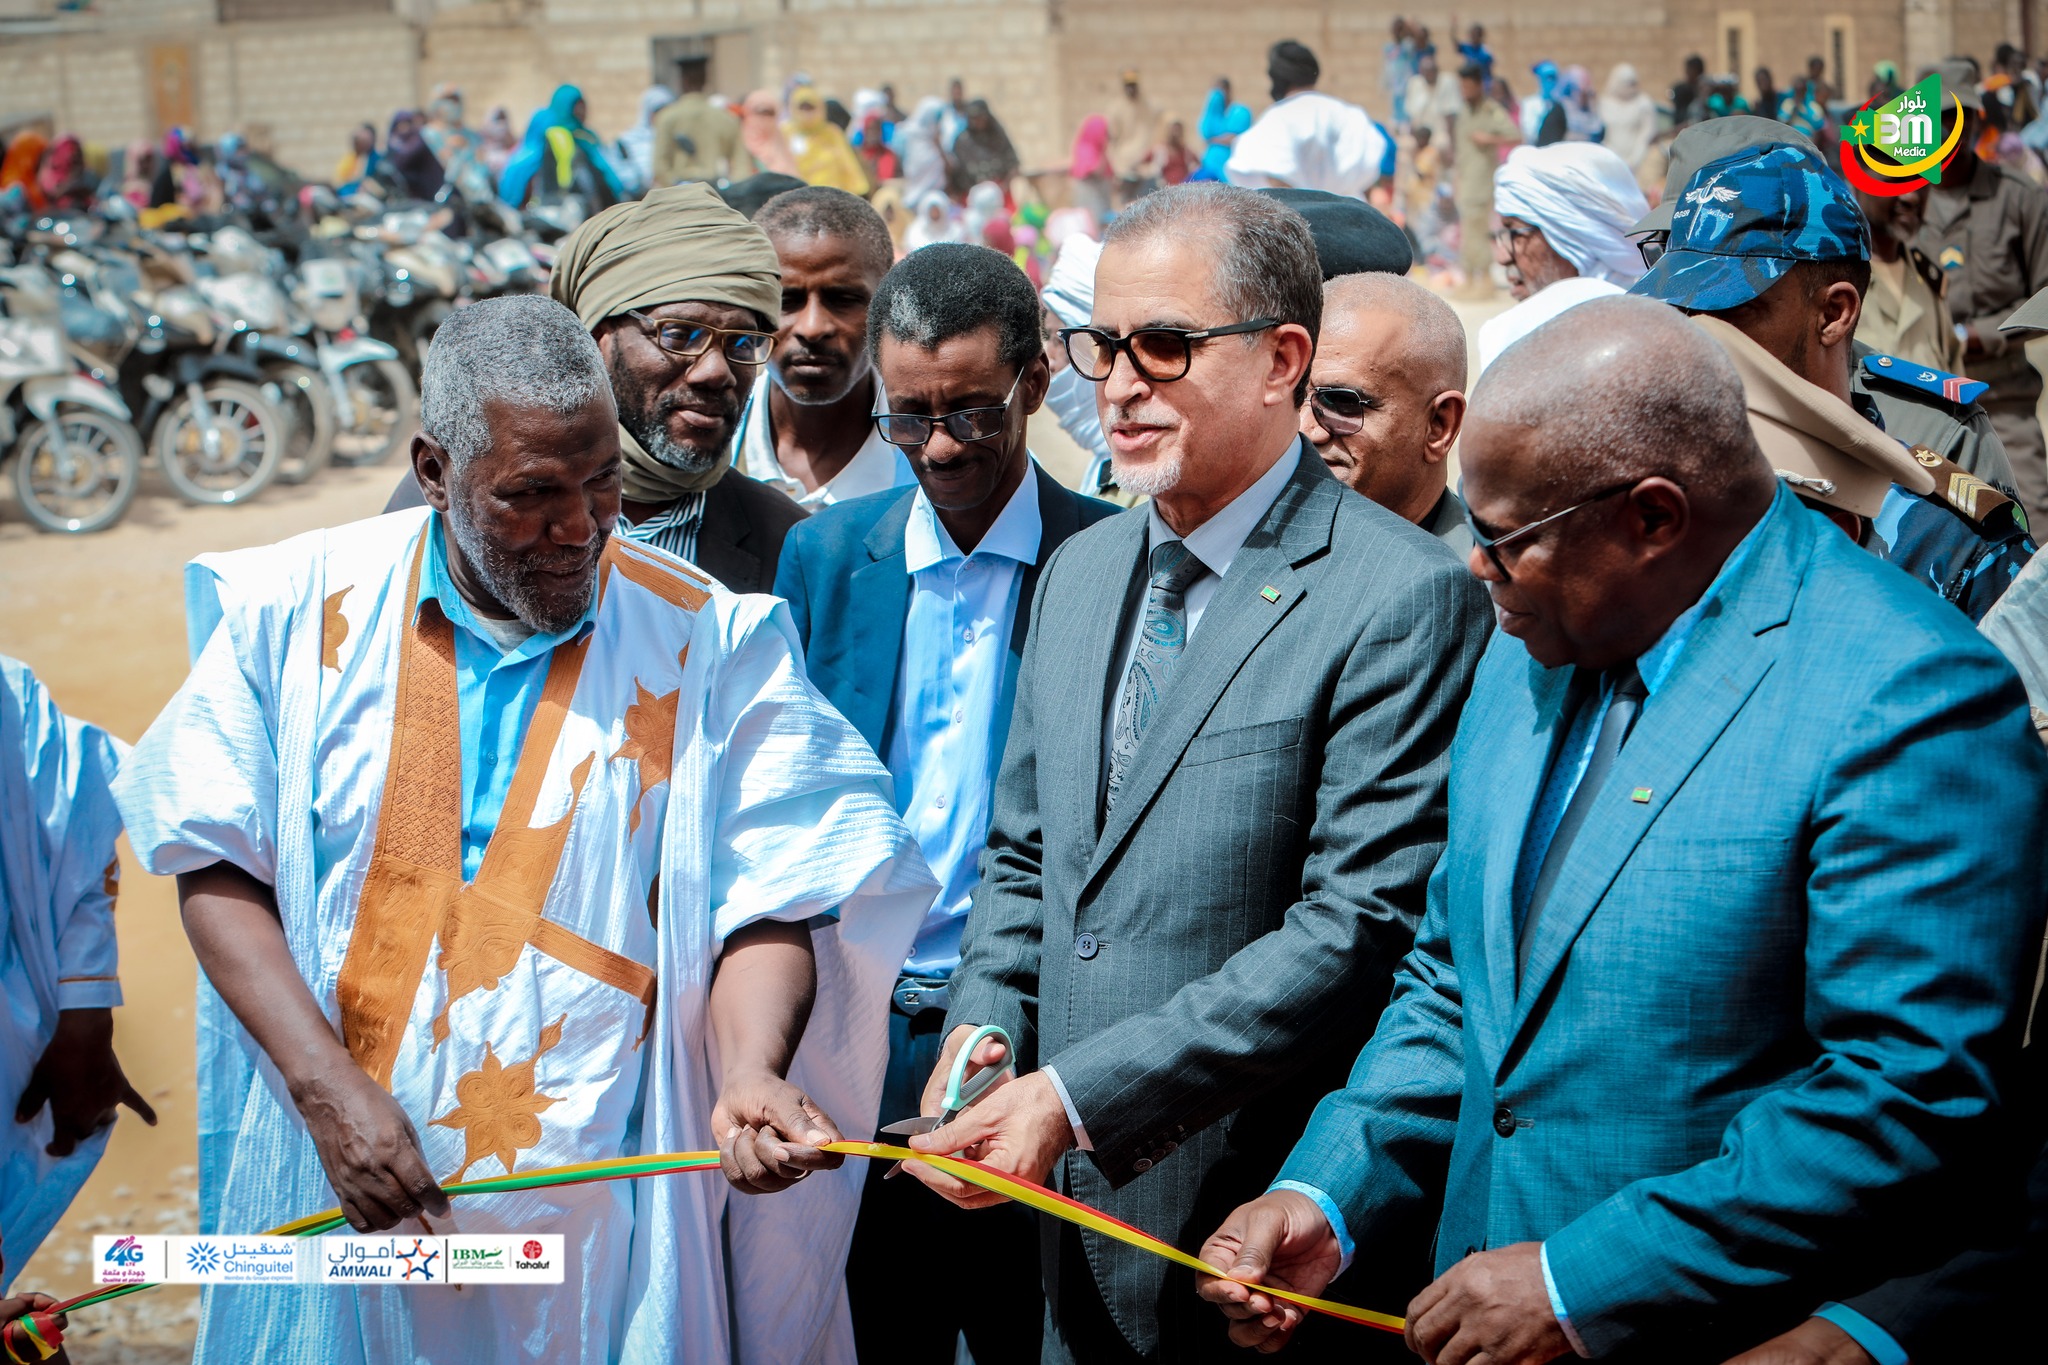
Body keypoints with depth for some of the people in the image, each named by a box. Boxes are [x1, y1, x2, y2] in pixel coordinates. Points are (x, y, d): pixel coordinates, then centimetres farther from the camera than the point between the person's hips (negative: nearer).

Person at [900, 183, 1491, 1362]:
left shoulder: (1405, 598, -14)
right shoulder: (1082, 570, 11)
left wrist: (1078, 1096, -20)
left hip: (1262, 1232, -6)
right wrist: (985, 1025, -2)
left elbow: (1360, 925, -19)